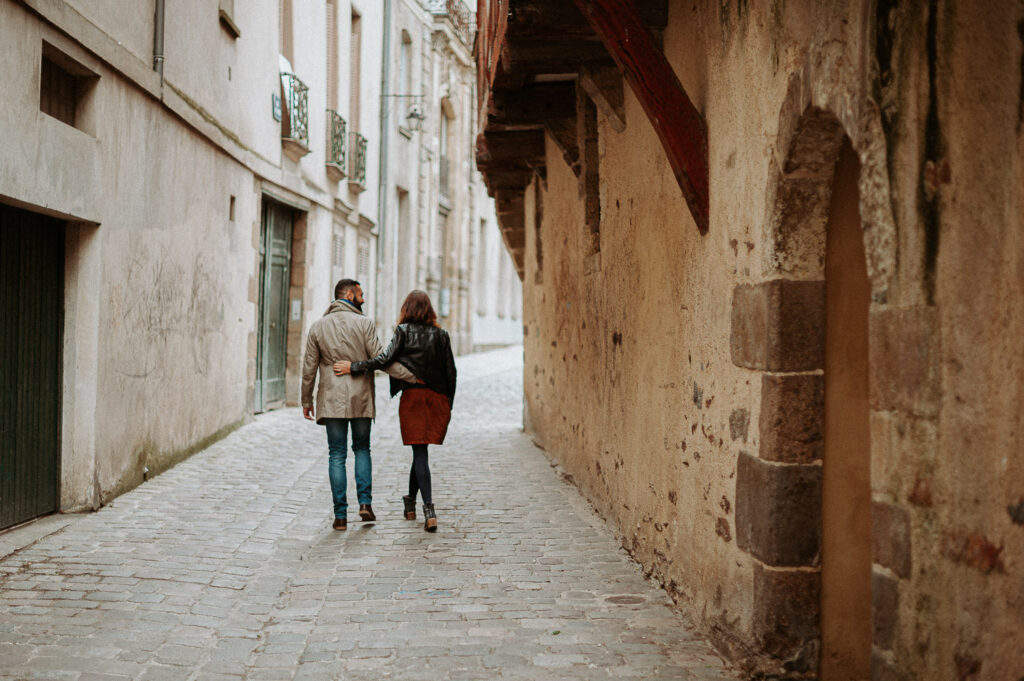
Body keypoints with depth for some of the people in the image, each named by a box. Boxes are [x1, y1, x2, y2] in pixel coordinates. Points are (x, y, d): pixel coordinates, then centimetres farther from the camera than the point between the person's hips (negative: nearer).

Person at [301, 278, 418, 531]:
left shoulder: (318, 326, 4)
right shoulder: (363, 323, -4)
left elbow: (309, 368, 6)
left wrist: (306, 401, 15)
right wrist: (411, 376, -5)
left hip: (332, 399, 1)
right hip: (361, 398, -1)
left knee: (337, 455, 4)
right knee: (362, 449, 16)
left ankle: (340, 514, 1)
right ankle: (365, 502, 3)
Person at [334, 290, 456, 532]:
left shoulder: (404, 331, -2)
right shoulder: (440, 335, 8)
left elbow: (385, 360, -13)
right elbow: (450, 371, 8)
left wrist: (353, 367, -7)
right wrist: (448, 405, 16)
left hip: (412, 395, -3)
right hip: (438, 397, 3)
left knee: (420, 452, -5)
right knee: (420, 451, 16)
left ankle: (429, 510, -15)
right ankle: (410, 502, 27)